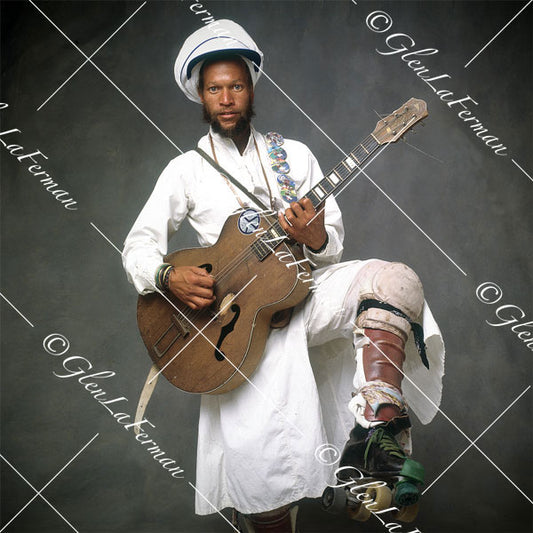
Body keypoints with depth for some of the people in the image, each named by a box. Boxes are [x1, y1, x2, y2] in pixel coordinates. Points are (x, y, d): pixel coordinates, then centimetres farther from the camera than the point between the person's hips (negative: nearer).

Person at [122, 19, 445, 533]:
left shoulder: (294, 155, 11)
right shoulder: (186, 169, 9)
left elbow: (334, 241, 8)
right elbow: (138, 244, 6)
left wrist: (315, 239, -16)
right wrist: (168, 276, -15)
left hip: (305, 287, 2)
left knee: (393, 280, -28)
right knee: (256, 452, -15)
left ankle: (376, 424, -37)